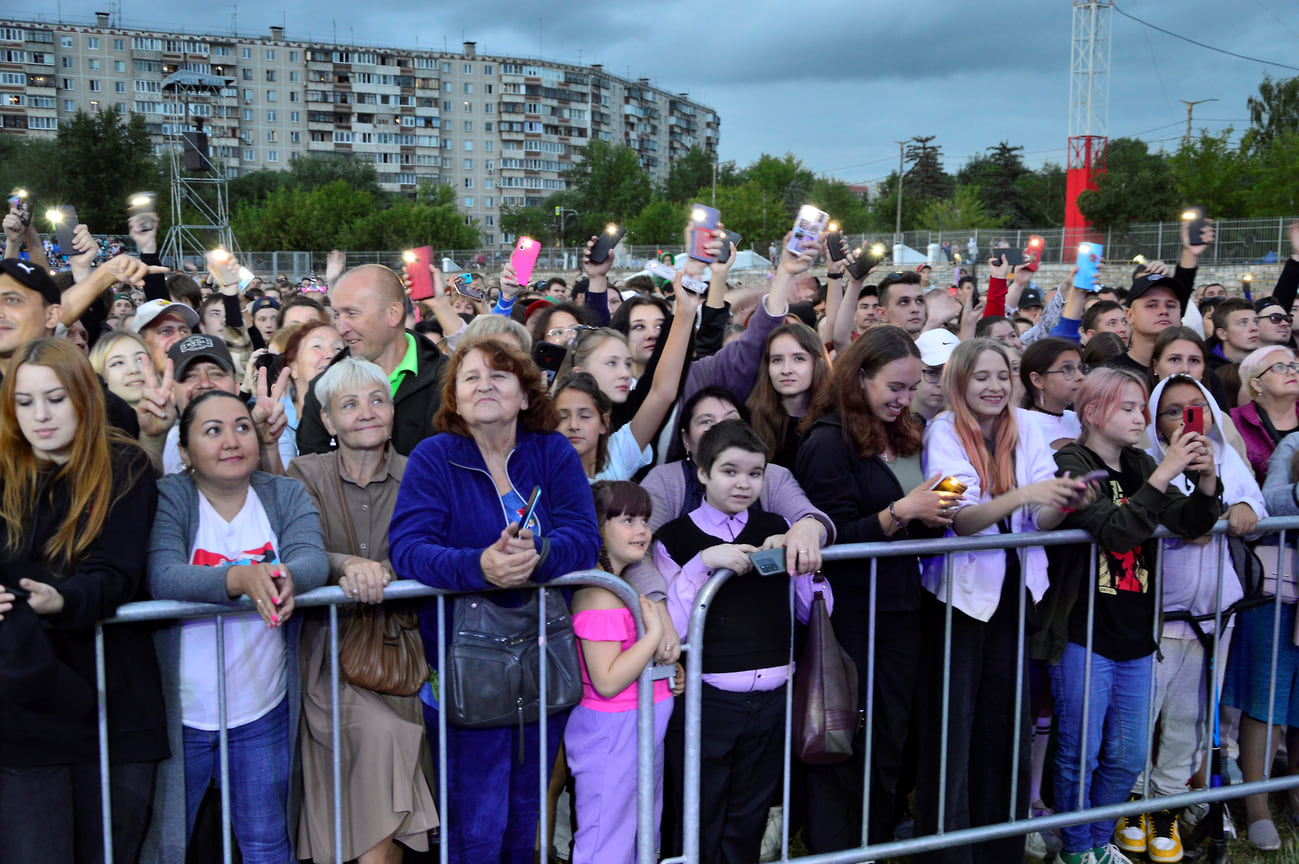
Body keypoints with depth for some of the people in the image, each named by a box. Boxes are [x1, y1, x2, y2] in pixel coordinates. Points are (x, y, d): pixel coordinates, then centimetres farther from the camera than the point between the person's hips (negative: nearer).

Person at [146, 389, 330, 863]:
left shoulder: (287, 495, 1)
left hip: (263, 712, 3)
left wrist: (287, 579, -39)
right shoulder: (166, 498, -8)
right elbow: (162, 578, -24)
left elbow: (313, 560, -15)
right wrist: (240, 578, -42)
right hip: (181, 713, -2)